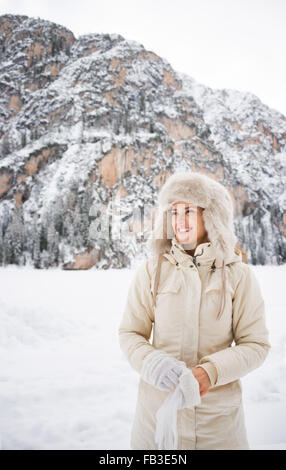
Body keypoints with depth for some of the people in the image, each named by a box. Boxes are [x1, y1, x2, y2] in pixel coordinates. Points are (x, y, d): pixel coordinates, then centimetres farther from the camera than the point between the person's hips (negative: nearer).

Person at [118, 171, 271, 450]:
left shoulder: (238, 275, -6)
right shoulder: (151, 271, -5)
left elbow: (256, 344, -4)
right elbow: (130, 333, 0)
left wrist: (211, 371, -19)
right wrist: (150, 362, -20)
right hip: (159, 403, 0)